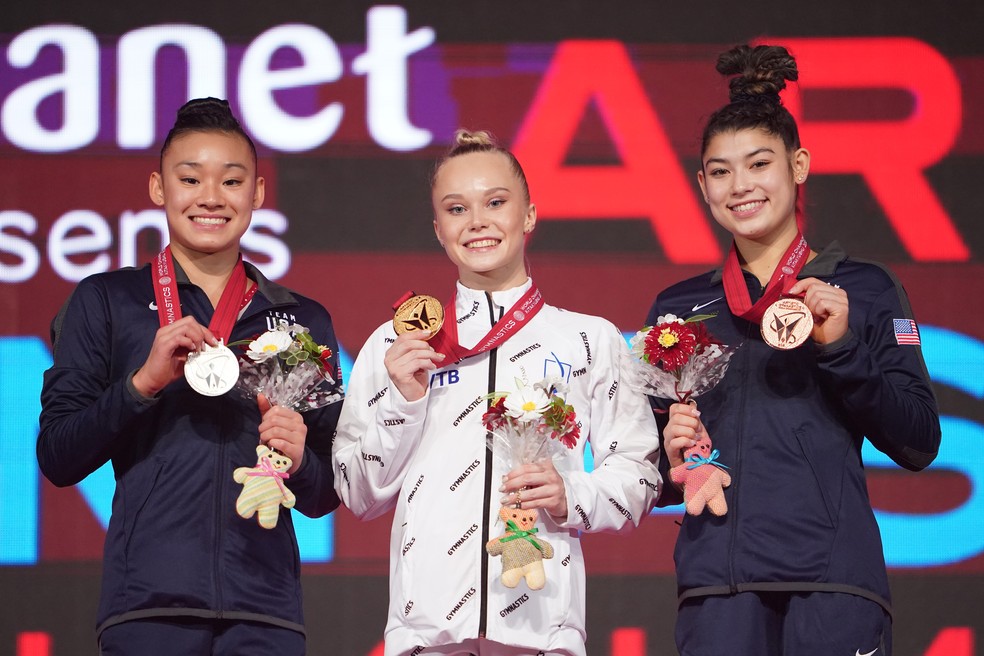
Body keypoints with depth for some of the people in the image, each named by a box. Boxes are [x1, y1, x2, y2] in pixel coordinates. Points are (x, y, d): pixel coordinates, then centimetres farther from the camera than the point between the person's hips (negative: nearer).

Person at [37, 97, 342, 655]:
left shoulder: (304, 321, 16)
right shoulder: (106, 302, 9)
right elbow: (58, 458, 2)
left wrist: (300, 464, -5)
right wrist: (142, 382, -11)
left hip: (265, 608, 2)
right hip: (148, 604, -2)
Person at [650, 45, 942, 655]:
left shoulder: (862, 289, 8)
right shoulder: (679, 307, 16)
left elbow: (919, 444, 1)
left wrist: (842, 346, -9)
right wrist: (672, 461, -1)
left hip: (832, 581, -2)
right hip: (718, 579, 2)